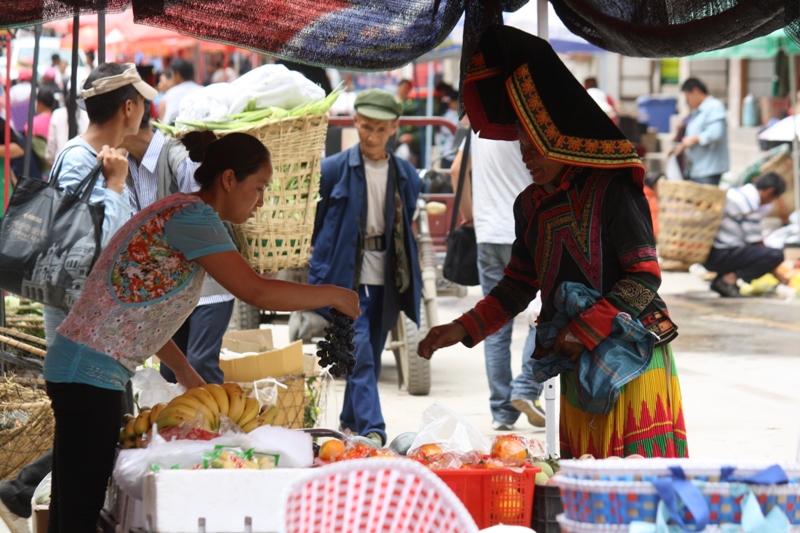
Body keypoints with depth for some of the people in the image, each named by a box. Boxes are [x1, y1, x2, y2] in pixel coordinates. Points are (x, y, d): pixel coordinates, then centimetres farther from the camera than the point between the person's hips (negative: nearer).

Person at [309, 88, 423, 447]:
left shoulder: (405, 176, 6)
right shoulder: (334, 169, -4)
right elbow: (312, 223, 2)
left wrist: (410, 282, 12)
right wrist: (317, 280, -1)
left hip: (385, 281, 4)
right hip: (346, 278, -4)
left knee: (372, 357, 12)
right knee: (360, 356, -14)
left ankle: (351, 421, 29)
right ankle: (371, 430, -19)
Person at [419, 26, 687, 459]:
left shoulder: (611, 191, -8)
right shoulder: (530, 205, 13)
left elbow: (645, 277, -11)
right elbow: (518, 286, 19)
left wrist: (586, 331, -16)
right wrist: (464, 330, 7)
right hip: (576, 369, 6)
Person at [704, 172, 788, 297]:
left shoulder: (735, 192, 14)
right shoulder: (750, 204, -13)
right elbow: (756, 243, -8)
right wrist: (776, 274, 0)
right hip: (721, 256, -10)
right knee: (776, 255, -18)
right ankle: (730, 278, -13)